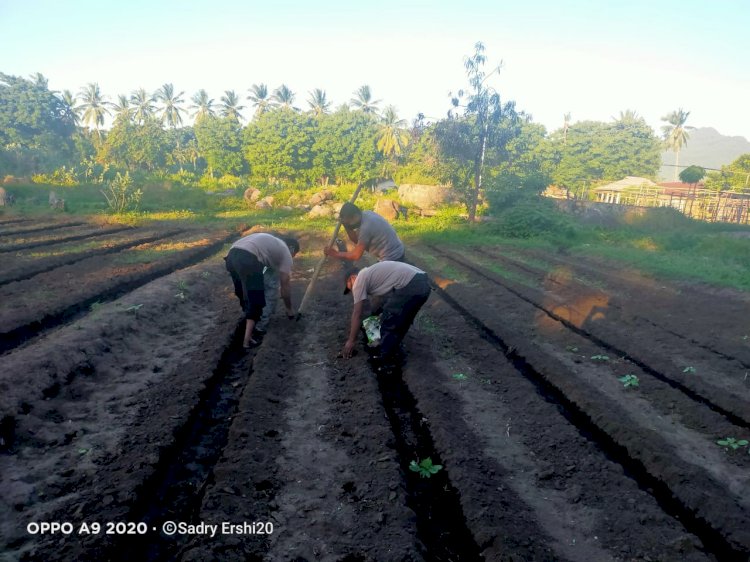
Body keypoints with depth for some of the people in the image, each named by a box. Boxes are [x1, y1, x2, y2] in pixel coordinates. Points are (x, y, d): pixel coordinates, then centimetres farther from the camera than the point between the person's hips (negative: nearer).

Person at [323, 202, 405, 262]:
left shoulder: (366, 227, -26)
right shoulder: (366, 215, 2)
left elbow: (356, 255, -19)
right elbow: (356, 239, 9)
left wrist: (336, 254, -8)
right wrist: (345, 224, -4)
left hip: (392, 259, -10)